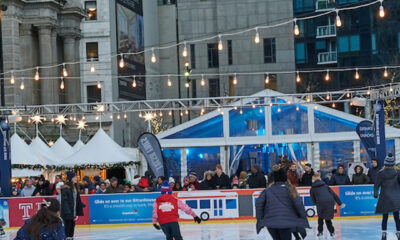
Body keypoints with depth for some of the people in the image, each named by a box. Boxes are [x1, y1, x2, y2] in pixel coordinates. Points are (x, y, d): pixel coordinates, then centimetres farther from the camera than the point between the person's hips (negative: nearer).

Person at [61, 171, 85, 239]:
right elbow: (64, 202, -16)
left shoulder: (76, 188, 11)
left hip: (73, 214, 8)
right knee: (67, 231, -4)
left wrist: (78, 213, 9)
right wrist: (68, 213, -20)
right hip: (67, 214, -8)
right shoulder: (65, 188, -13)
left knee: (72, 231, 11)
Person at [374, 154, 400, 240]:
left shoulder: (381, 173, -5)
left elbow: (376, 185, -1)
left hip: (385, 197, 0)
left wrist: (376, 194, 12)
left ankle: (384, 233, 3)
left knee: (385, 216, 7)